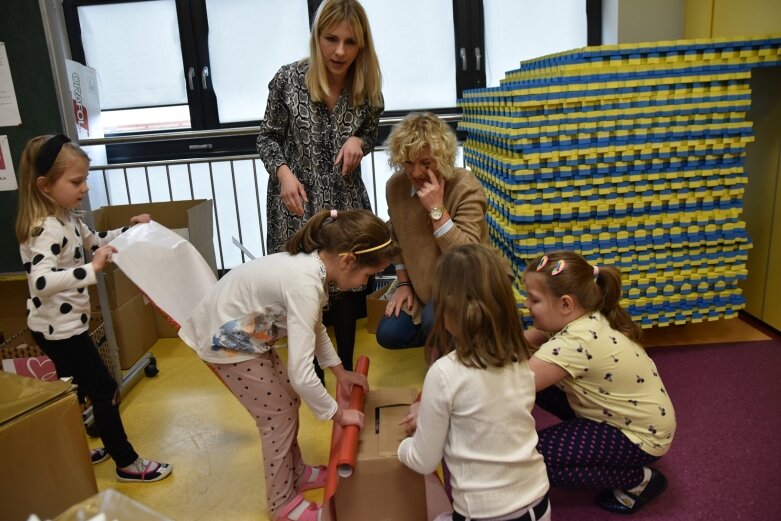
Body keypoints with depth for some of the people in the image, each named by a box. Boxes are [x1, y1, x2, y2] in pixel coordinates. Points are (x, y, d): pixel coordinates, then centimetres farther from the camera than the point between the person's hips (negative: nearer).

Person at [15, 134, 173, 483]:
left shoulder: (67, 218, 5)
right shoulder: (47, 228, -26)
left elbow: (95, 243, 21)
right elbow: (41, 281, -38)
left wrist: (129, 230, 8)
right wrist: (91, 270, -46)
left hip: (62, 326, 10)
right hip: (58, 328, -10)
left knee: (74, 391, 24)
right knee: (104, 390, -1)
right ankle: (126, 463, 13)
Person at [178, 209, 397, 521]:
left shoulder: (312, 265, -6)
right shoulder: (305, 284, -34)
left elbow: (315, 327, 12)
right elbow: (301, 373, -34)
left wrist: (340, 372, 14)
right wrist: (339, 415, -19)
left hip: (245, 331, 9)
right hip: (225, 338, -9)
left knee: (289, 398, 17)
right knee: (278, 414, 3)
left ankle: (295, 472, 37)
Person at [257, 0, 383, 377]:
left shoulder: (367, 89, -1)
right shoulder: (288, 79, -8)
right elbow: (268, 137, 0)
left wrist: (358, 142, -10)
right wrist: (283, 173, -18)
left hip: (346, 203, 2)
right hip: (296, 204, -2)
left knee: (345, 288, 8)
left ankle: (347, 374, 29)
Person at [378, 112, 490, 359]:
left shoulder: (466, 189, -24)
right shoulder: (395, 185, -7)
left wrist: (437, 209, -35)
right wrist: (403, 283, 5)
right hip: (421, 285, 6)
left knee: (434, 319, -33)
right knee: (388, 335, -4)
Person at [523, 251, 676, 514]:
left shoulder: (575, 343, -35)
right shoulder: (588, 318, -9)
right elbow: (532, 338, -1)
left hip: (641, 435, -8)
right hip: (634, 416, 8)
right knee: (539, 384, -2)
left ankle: (639, 480, 1)